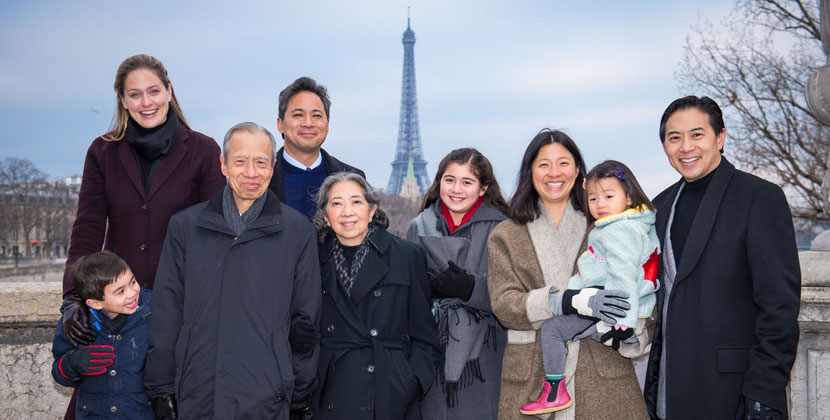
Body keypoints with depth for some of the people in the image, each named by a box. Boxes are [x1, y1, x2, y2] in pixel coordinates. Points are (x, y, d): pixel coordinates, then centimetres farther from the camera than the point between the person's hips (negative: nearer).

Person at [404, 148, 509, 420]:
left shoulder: (499, 229, -1)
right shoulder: (419, 228, 9)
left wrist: (471, 288, -19)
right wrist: (428, 288, -7)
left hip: (483, 355, -2)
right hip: (432, 354, 3)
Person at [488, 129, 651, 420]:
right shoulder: (505, 236, 8)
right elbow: (503, 304, -4)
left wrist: (635, 334, -15)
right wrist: (573, 300, -19)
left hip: (602, 372, 1)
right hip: (531, 378, 0)